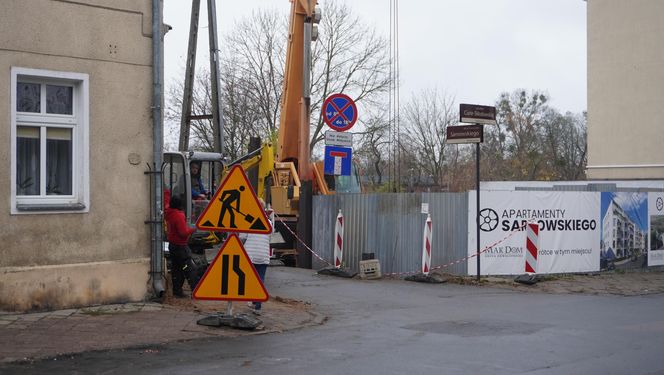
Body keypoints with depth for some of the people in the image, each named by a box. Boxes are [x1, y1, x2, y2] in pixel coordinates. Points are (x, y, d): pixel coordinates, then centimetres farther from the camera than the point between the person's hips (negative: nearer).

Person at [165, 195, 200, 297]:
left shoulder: (169, 212, 2)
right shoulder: (179, 215, -23)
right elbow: (183, 232, -24)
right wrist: (193, 229, -11)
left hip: (172, 245, 9)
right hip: (180, 246, -9)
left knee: (176, 269, 15)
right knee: (190, 268, -5)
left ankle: (177, 291, 19)